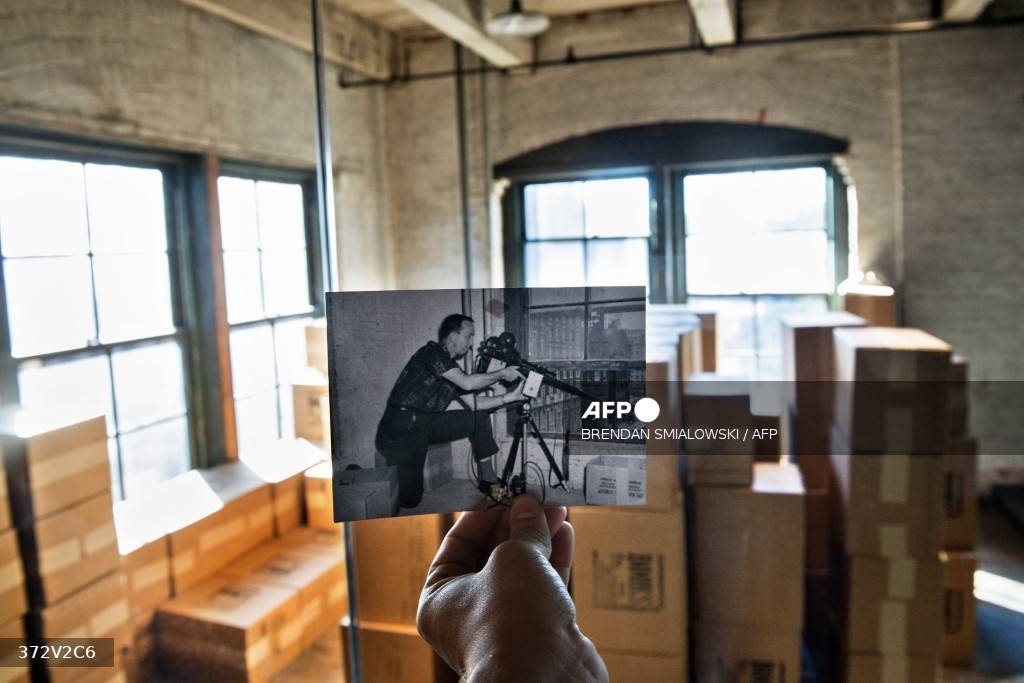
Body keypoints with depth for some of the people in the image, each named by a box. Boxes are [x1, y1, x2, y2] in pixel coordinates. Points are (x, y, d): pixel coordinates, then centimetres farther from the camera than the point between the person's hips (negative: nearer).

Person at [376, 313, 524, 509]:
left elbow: (472, 402, 7)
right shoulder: (432, 351, -11)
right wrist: (502, 374, -11)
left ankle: (487, 479, 7)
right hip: (401, 429, -8)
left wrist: (509, 397, -1)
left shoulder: (451, 366, 14)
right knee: (409, 499, -11)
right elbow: (468, 383, -23)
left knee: (480, 417, 2)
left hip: (427, 423, 9)